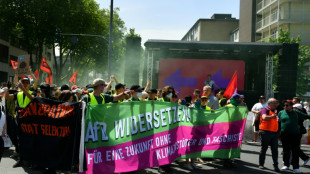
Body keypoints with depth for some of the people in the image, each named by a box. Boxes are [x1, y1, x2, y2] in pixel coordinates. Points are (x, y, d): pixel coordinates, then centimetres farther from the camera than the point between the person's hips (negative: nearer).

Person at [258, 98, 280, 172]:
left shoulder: (275, 111, 16)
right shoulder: (265, 110, -8)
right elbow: (264, 117, -28)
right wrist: (272, 116, -13)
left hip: (274, 133, 6)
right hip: (266, 132, -6)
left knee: (275, 150, 1)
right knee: (264, 149, 5)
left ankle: (276, 165, 3)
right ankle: (261, 164, 17)